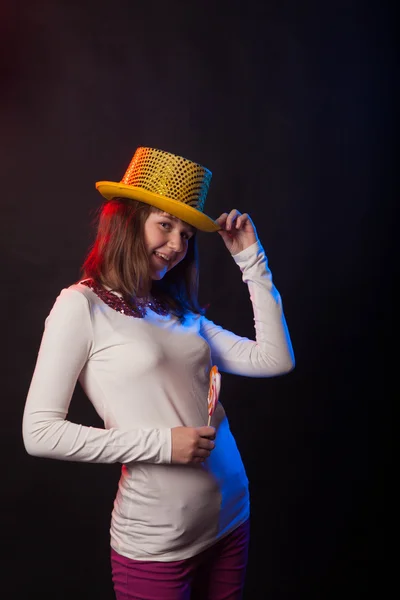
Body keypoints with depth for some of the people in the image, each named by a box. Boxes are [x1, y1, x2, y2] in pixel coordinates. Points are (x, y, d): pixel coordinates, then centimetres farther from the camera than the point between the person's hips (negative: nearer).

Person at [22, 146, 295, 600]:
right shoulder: (81, 305, -10)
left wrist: (252, 261, 1)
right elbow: (39, 433, -15)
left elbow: (274, 360, 1)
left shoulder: (179, 312, 7)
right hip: (155, 542, -6)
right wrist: (160, 443, -18)